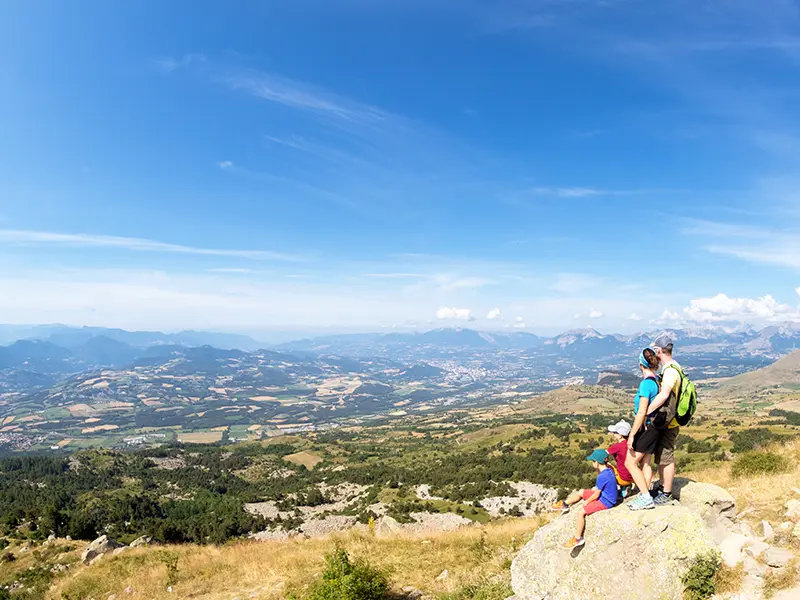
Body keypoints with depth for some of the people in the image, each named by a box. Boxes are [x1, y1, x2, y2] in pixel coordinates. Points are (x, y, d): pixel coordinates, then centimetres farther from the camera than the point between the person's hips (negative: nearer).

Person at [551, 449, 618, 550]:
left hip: (605, 502, -10)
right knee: (580, 492, 18)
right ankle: (564, 505, 36)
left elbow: (596, 495, -21)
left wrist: (586, 502, -5)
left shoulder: (602, 477, -31)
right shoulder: (608, 469, -3)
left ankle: (578, 539, -8)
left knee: (581, 512, -18)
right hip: (604, 495, 10)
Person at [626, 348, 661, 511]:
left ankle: (646, 498, 3)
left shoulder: (646, 383, -22)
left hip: (645, 428, -9)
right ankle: (644, 496, 23)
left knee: (630, 463, 0)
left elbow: (642, 413, -23)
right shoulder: (658, 380, 4)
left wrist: (632, 435, -17)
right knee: (644, 463, 16)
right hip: (653, 428, 9)